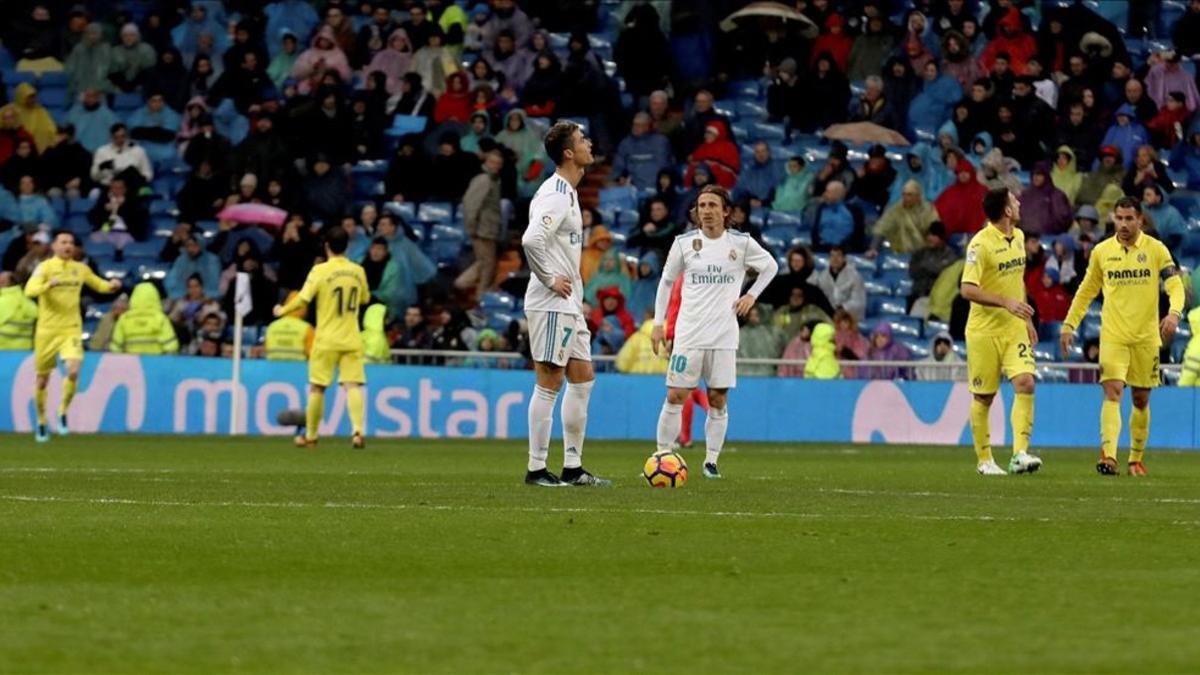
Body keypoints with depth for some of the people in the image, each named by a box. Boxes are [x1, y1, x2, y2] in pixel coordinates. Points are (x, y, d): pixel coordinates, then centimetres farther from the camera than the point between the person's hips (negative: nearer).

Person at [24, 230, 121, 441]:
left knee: (73, 372, -20)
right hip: (47, 330, -2)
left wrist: (112, 285, -1)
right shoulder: (45, 267, -7)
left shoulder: (81, 269, 6)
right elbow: (30, 290, -23)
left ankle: (63, 412, 3)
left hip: (72, 330, 2)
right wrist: (49, 284, -40)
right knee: (42, 379, 7)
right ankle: (41, 422, 27)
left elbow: (99, 285, 21)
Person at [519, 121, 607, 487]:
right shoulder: (556, 195, -17)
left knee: (583, 379, 12)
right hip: (552, 305, -10)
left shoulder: (567, 193, 15)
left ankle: (573, 467, 16)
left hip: (568, 305, 10)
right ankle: (537, 469, -2)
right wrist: (551, 280, -20)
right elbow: (531, 240, -30)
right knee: (549, 384, -6)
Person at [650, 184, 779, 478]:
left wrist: (752, 295, 6)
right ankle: (662, 455, 1)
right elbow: (666, 282, 12)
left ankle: (711, 460, 11)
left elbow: (770, 266, 18)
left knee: (718, 400, 2)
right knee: (675, 396, -5)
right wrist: (658, 323, 7)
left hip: (724, 335, 0)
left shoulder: (741, 243, 1)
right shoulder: (684, 243, 1)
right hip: (688, 333, 0)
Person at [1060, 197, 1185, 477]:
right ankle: (1108, 456, -27)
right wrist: (1069, 325, 8)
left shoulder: (1156, 249, -1)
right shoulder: (1101, 252, 4)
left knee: (1141, 400, 9)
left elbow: (1175, 285, -8)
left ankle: (1136, 458, 23)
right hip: (1113, 336, 0)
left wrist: (1174, 313, -27)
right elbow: (1086, 291, 14)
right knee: (1112, 392, -16)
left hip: (1146, 336, 0)